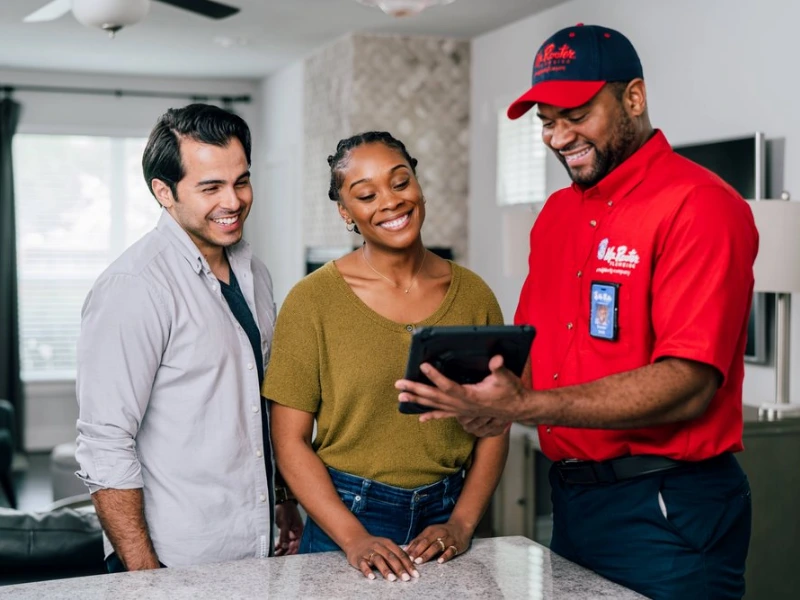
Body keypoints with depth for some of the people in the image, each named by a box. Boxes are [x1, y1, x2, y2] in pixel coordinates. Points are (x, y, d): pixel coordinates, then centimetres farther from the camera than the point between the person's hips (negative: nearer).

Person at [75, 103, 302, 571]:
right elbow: (104, 448, -20)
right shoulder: (133, 288, -18)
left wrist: (286, 502, 15)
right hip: (177, 565, -7)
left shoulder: (254, 273, 5)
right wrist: (145, 575, -21)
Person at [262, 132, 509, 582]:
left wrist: (461, 525, -8)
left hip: (445, 515, 2)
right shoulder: (314, 299, -7)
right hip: (348, 515, -2)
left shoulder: (472, 294, 0)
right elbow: (291, 440, -8)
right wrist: (354, 538, -15)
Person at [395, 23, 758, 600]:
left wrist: (523, 406, -28)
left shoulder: (699, 205, -14)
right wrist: (486, 392, -9)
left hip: (666, 510, -7)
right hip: (569, 498, 7)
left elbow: (688, 386, -22)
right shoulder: (557, 213, 11)